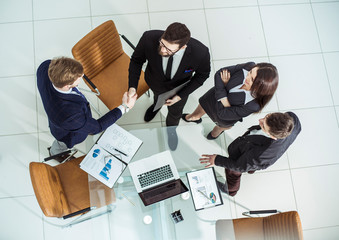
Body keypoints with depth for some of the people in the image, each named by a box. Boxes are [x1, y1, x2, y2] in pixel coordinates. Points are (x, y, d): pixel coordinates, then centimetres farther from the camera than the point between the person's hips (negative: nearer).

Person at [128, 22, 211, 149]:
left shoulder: (200, 52, -43)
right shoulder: (149, 38, -42)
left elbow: (202, 74, -19)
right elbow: (136, 60, -20)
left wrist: (181, 95, -23)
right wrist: (132, 86, -33)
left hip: (178, 89, 0)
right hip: (155, 83, 1)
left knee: (175, 113, 30)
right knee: (158, 95, 37)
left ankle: (171, 130, 67)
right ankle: (157, 104, 77)